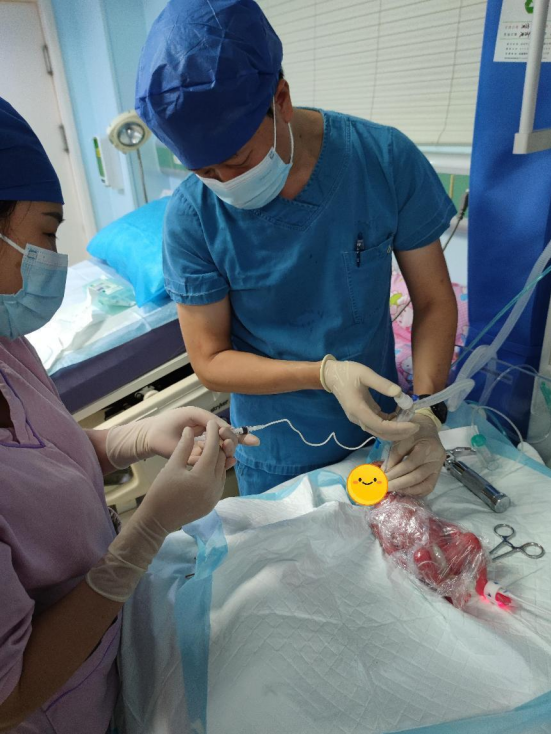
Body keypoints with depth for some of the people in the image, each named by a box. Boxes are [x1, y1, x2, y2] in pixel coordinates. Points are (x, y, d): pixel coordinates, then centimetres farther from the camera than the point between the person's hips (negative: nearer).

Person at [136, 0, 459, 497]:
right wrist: (325, 373, -28)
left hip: (380, 430, 2)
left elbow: (434, 302, -9)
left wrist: (426, 412, -24)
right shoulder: (191, 216, -20)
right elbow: (210, 360, -14)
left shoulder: (387, 159, -17)